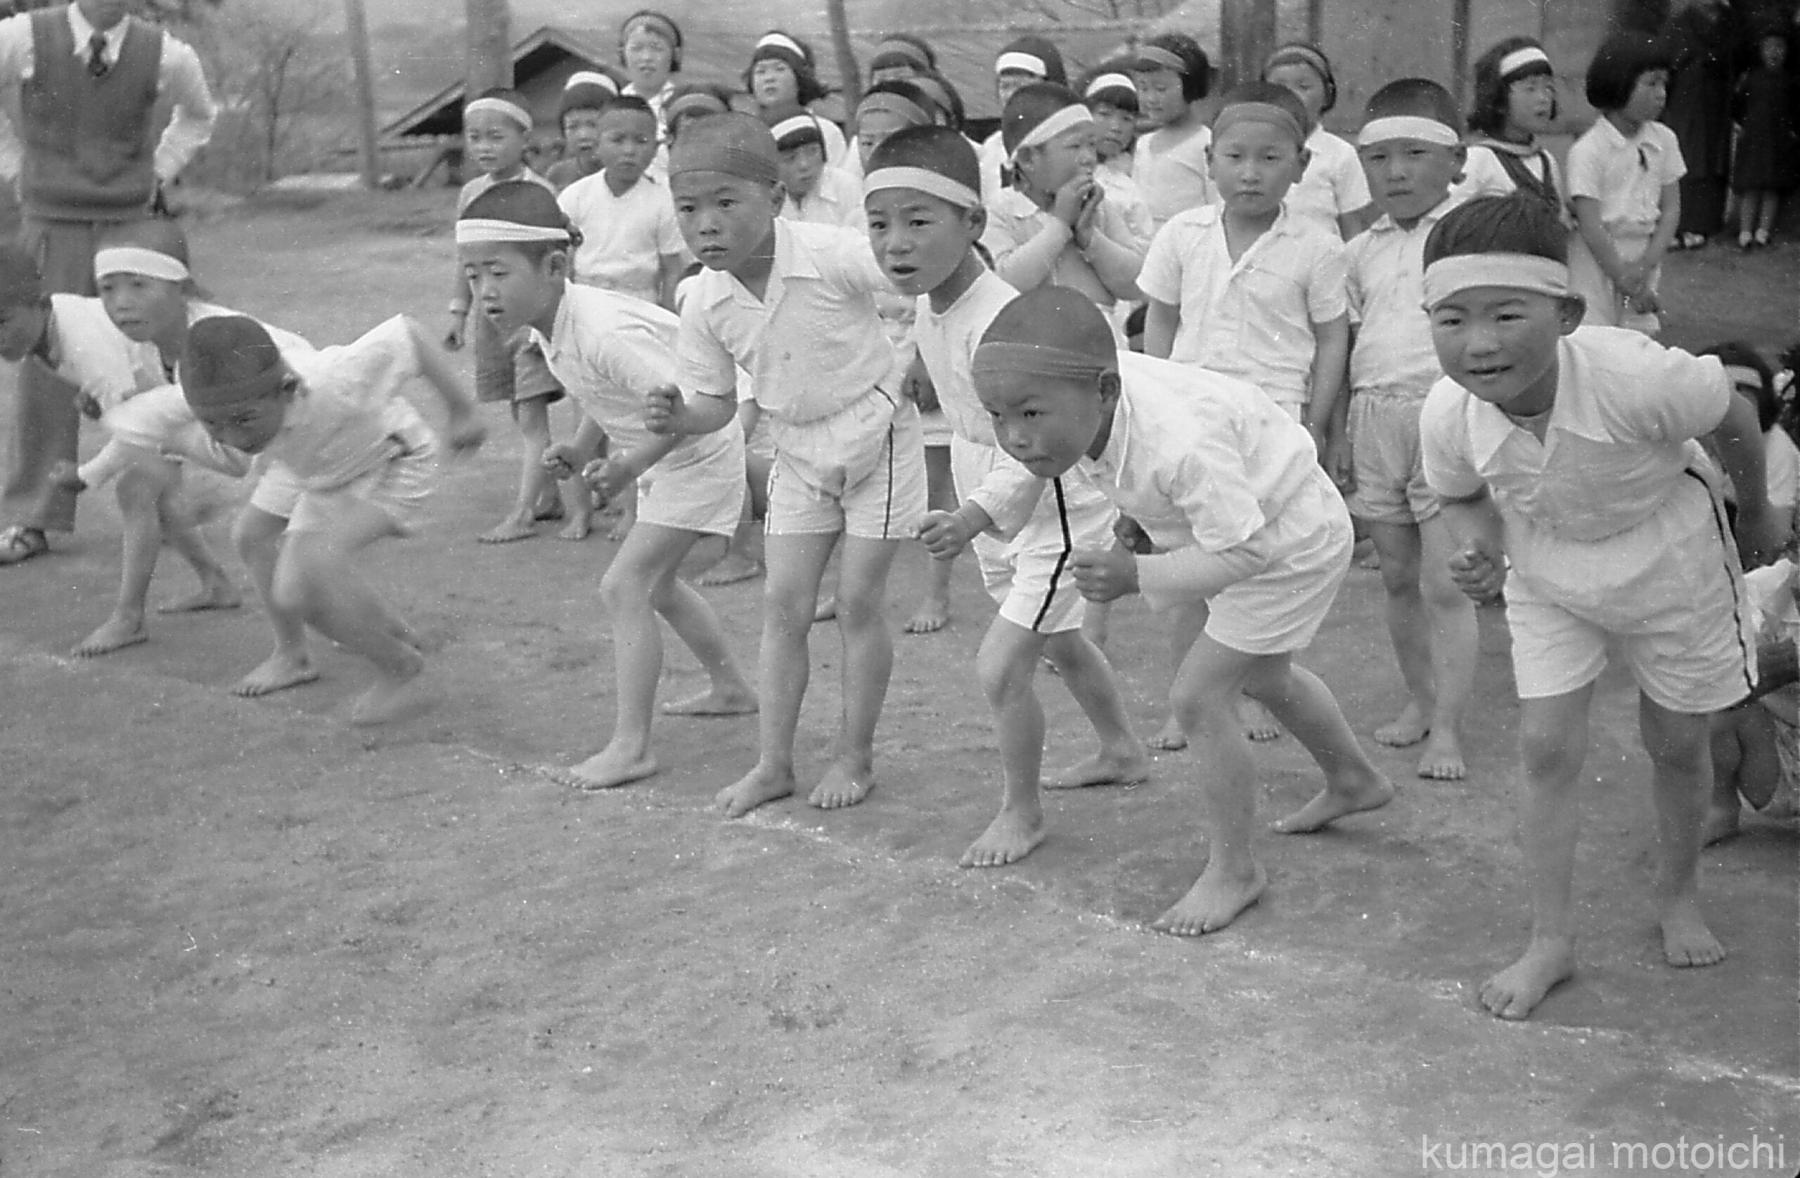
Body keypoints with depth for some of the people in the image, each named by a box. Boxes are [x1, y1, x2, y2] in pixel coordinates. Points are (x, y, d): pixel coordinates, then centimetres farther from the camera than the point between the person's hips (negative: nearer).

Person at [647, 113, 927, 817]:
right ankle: (773, 762, 12)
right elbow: (717, 402, -2)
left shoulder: (833, 256, -25)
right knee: (783, 606, 3)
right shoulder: (704, 305, -11)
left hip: (874, 433, -4)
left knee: (857, 602, 1)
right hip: (798, 451, 4)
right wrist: (676, 418, -21)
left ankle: (855, 756, 16)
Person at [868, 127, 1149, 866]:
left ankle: (1021, 811, 10)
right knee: (1058, 640, 27)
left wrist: (972, 518, -45)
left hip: (1057, 509, -10)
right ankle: (1121, 751, 50)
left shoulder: (1003, 319, -31)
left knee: (1000, 667, -12)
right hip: (998, 513, 10)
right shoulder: (929, 312, -3)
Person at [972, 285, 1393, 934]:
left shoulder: (1180, 443, -46)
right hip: (1246, 523, 9)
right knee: (1262, 674, 29)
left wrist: (1137, 575, -41)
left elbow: (1243, 551, -39)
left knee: (1199, 695, -12)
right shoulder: (1083, 405, -22)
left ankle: (1232, 868, 6)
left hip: (1291, 538, -9)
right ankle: (1354, 779, 55)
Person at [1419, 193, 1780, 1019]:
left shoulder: (1635, 378, -40)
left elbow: (1733, 420, -16)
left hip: (1669, 562, -2)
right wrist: (1479, 548, -25)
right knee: (1546, 747, -1)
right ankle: (1551, 940, 15)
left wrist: (1755, 517, 1)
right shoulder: (1449, 414, -28)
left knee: (1676, 743, 14)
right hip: (1548, 578, 2)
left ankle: (1679, 892, 43)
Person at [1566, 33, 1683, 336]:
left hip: (1644, 256, 5)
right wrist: (1626, 281, -16)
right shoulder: (1588, 150, -13)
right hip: (1599, 261, -5)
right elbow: (1591, 226, -15)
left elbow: (1671, 208, 4)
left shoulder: (1663, 140, 5)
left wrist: (1645, 264, -10)